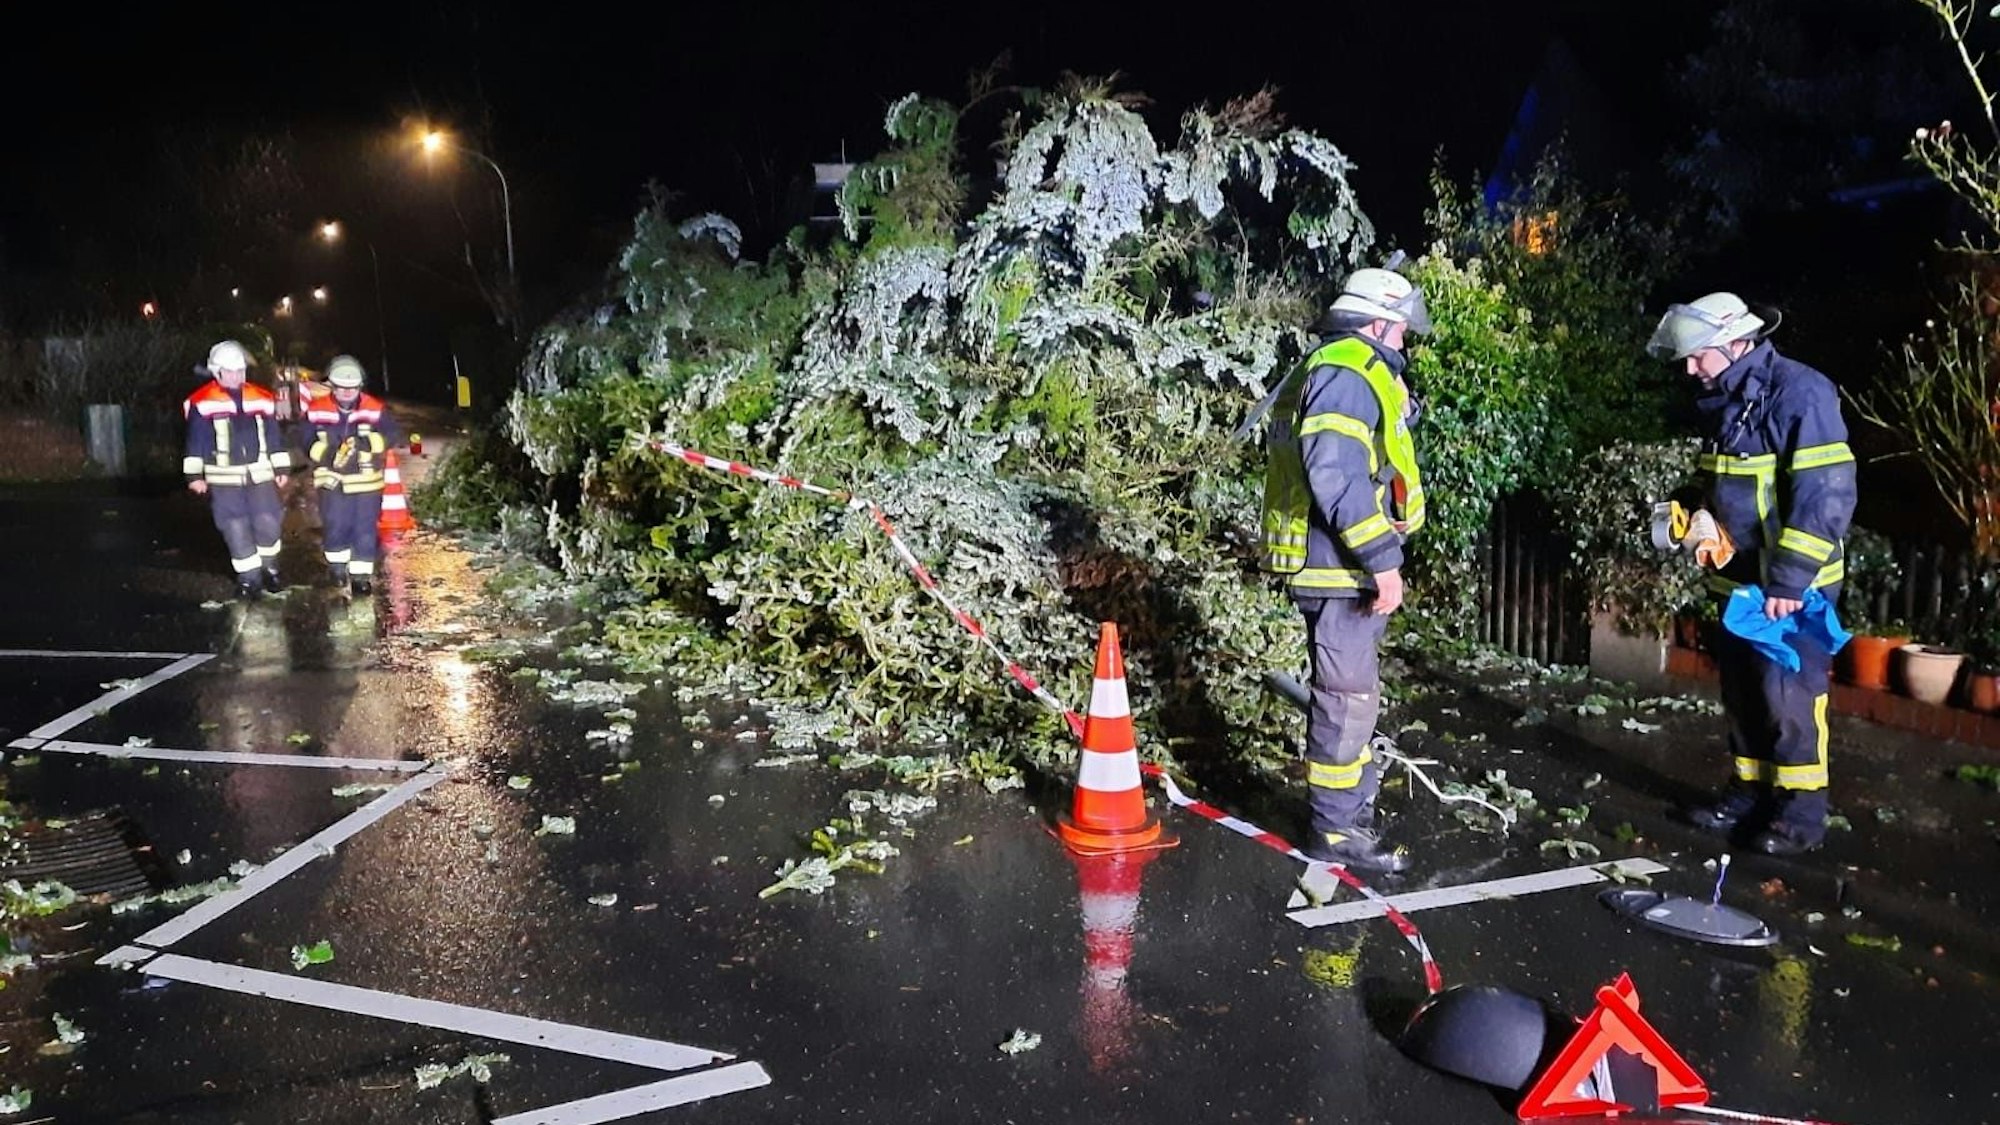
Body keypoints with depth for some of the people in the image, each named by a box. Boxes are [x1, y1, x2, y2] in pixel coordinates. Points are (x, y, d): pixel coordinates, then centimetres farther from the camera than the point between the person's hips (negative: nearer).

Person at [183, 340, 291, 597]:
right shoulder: (202, 403, -4)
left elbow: (274, 437, 12)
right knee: (236, 528, -2)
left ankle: (269, 568, 21)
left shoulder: (262, 399, 7)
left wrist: (281, 469, 12)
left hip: (260, 475, 3)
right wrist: (194, 475, -4)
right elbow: (195, 441, -1)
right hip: (224, 479, -2)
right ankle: (249, 576, 8)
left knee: (268, 522, -1)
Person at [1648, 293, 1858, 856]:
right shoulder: (1725, 400, 10)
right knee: (1742, 694, 13)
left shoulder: (1799, 392, -17)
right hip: (1739, 580, 8)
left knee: (1788, 697, -3)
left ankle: (1801, 813, 8)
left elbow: (1827, 496, -22)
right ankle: (1750, 794, 25)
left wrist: (1788, 580, -24)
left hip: (1792, 586, -8)